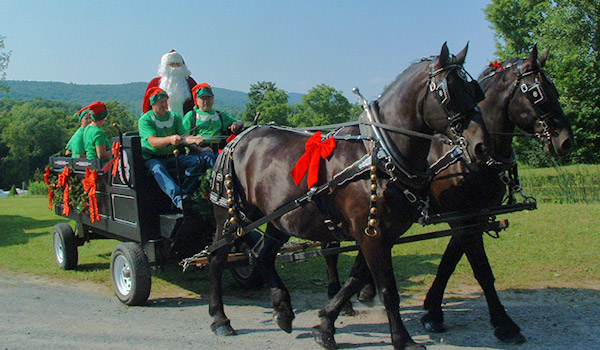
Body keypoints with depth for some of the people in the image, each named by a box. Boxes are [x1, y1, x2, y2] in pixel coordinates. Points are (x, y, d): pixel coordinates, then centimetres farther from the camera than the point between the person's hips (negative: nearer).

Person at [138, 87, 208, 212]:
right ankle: (178, 199, -58)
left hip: (172, 156, 5)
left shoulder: (174, 117, 12)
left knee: (197, 161, -18)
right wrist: (170, 139, -40)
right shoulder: (145, 120, -4)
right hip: (152, 158, -5)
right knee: (157, 168, -39)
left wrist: (194, 140, -23)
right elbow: (153, 142, -20)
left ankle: (184, 195, -29)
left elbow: (183, 137, 0)